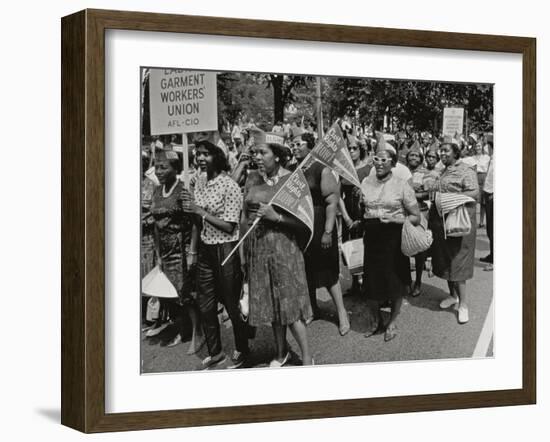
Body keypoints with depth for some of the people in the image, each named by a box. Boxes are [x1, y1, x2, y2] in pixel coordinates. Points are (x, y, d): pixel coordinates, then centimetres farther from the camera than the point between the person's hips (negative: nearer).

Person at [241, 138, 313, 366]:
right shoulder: (252, 178, 4)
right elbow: (244, 216, 9)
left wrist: (276, 216, -20)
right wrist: (242, 250, 6)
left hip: (283, 246, -4)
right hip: (256, 247, 4)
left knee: (291, 302, -2)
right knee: (270, 302, 13)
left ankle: (307, 356, 8)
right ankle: (281, 352, 30)